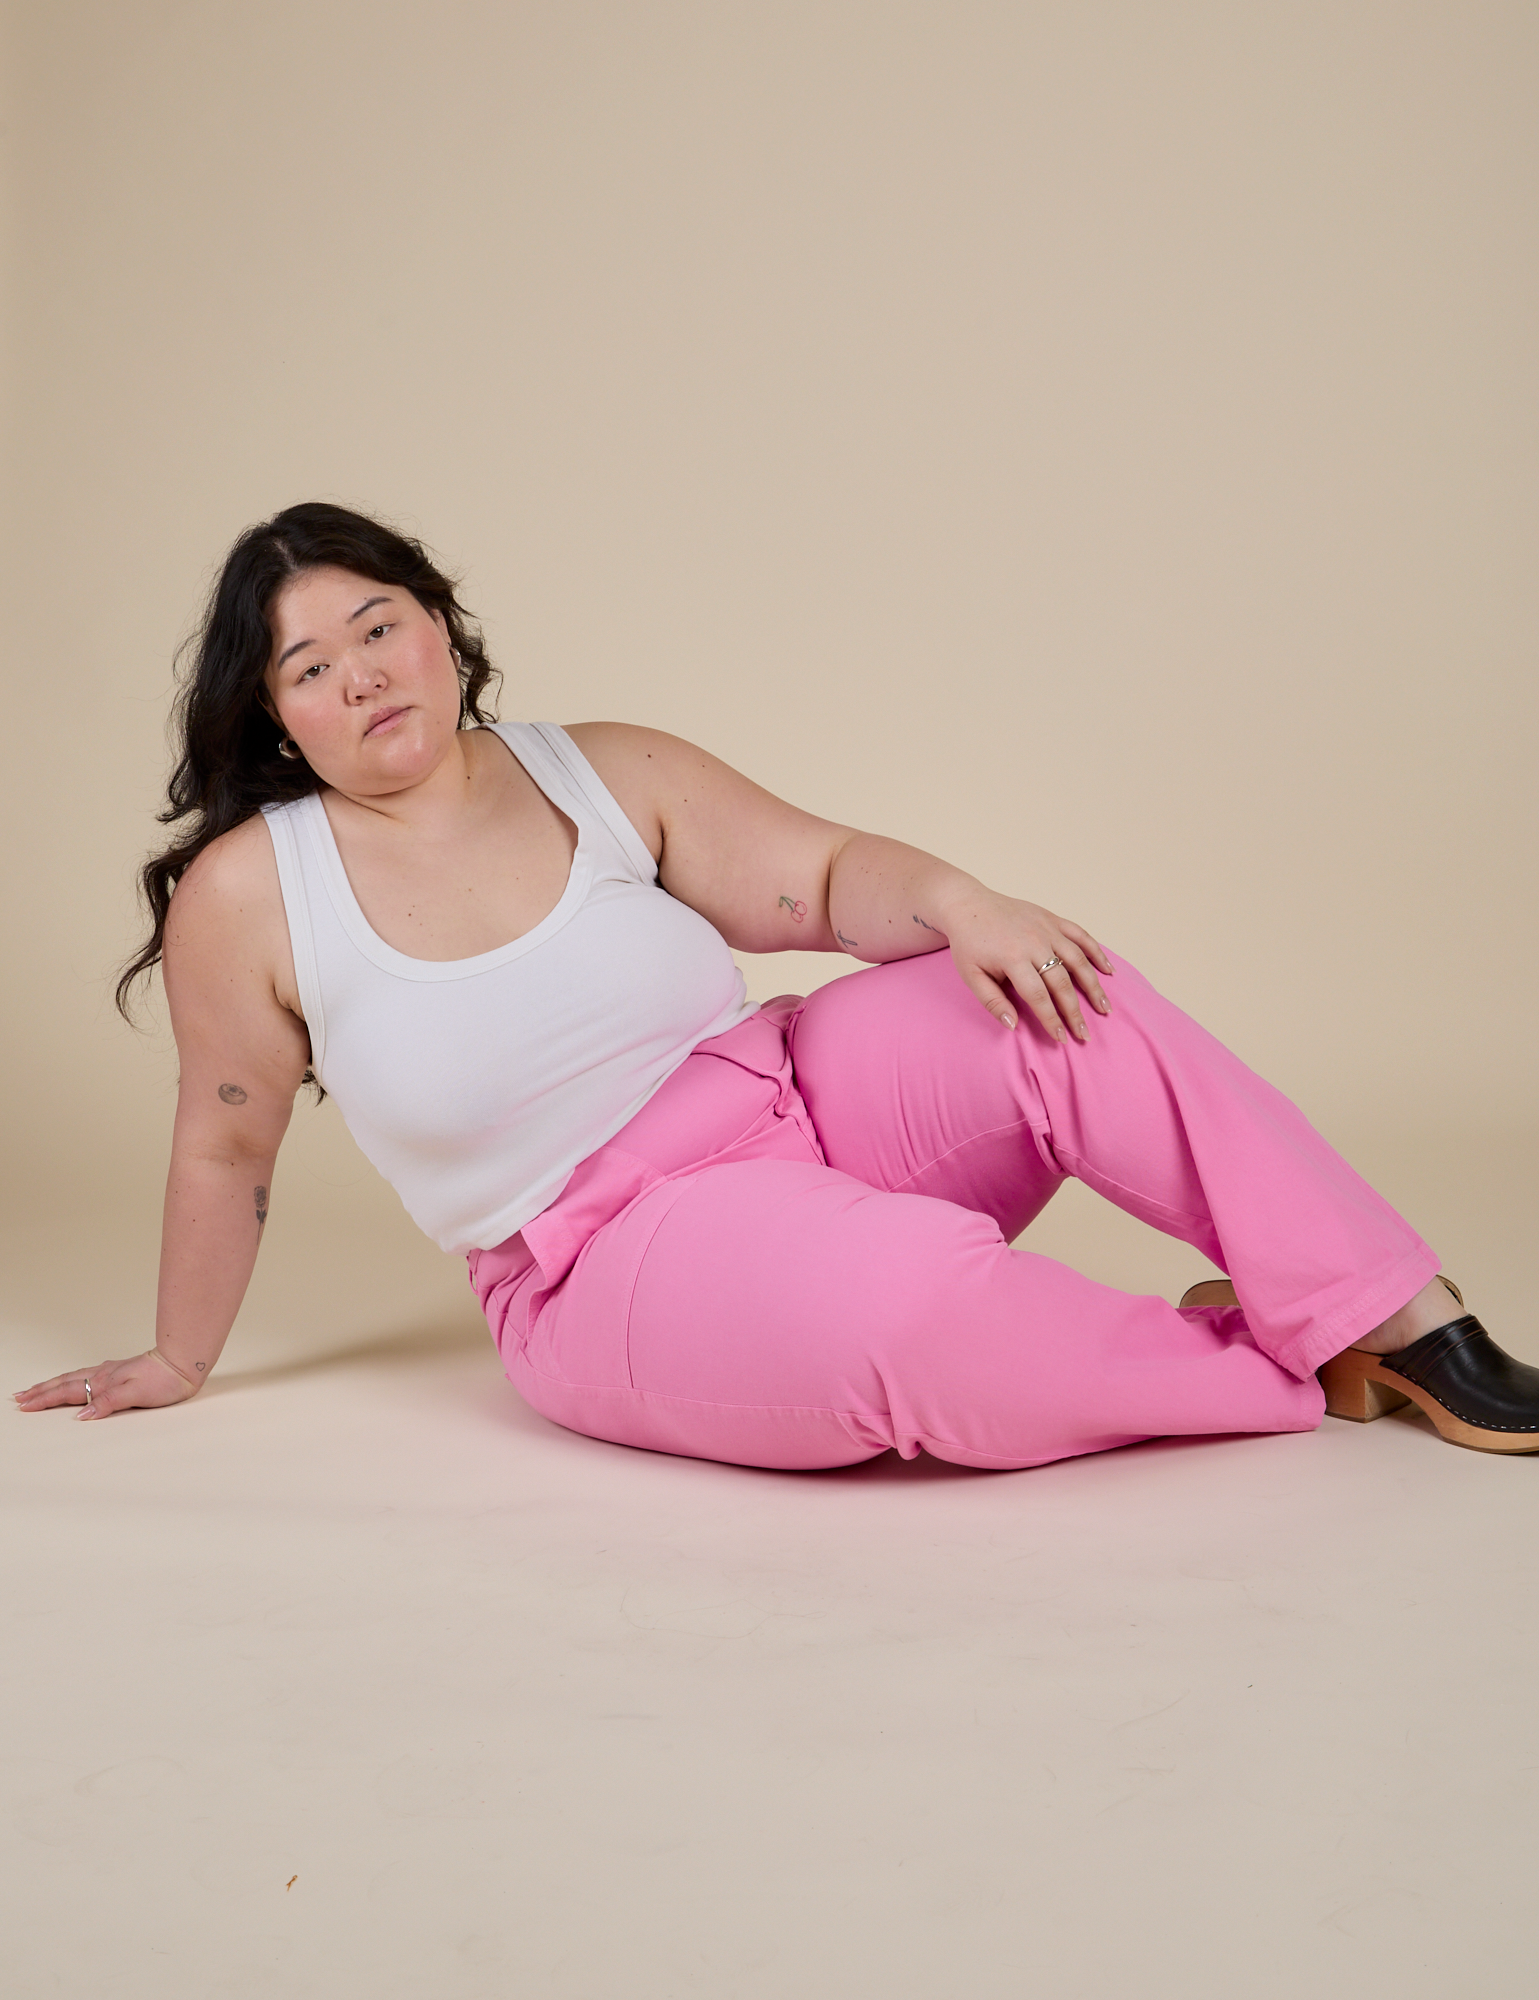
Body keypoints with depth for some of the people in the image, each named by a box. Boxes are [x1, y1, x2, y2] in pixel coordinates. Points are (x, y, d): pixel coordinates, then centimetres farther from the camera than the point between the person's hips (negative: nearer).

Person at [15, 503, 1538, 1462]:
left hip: (800, 1102, 4)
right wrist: (179, 1361, 16)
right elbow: (226, 1148, 5)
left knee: (1051, 1005, -22)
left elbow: (826, 878, 3)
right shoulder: (250, 893, -6)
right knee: (924, 1286, -34)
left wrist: (953, 902, -19)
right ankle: (1294, 1382, -12)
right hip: (607, 1271, -4)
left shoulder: (607, 776, 3)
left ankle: (1406, 1325, -18)